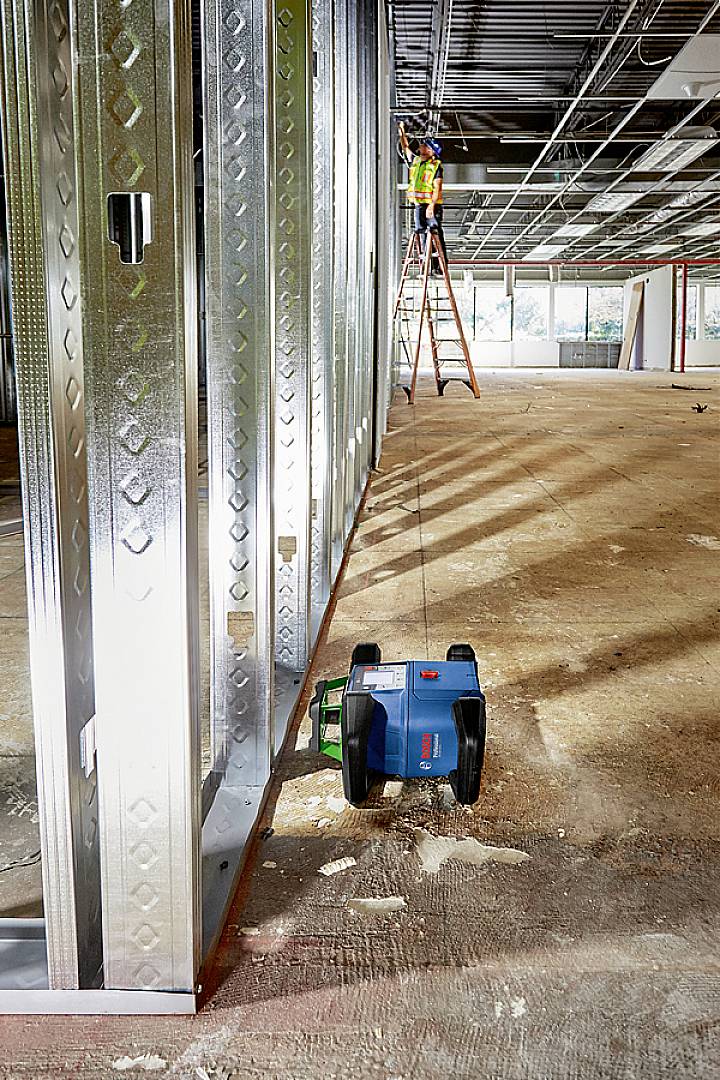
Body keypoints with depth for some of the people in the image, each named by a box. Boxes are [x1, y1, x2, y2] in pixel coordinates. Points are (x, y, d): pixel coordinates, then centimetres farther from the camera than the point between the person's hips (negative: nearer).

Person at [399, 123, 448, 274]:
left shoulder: (436, 165, -7)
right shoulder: (415, 161, 13)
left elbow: (437, 187, -14)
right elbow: (405, 147, 29)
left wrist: (431, 205, -23)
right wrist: (402, 132, 22)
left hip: (432, 205, -7)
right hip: (418, 205, 7)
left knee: (436, 235, -5)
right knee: (422, 235, 7)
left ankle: (440, 266, -3)